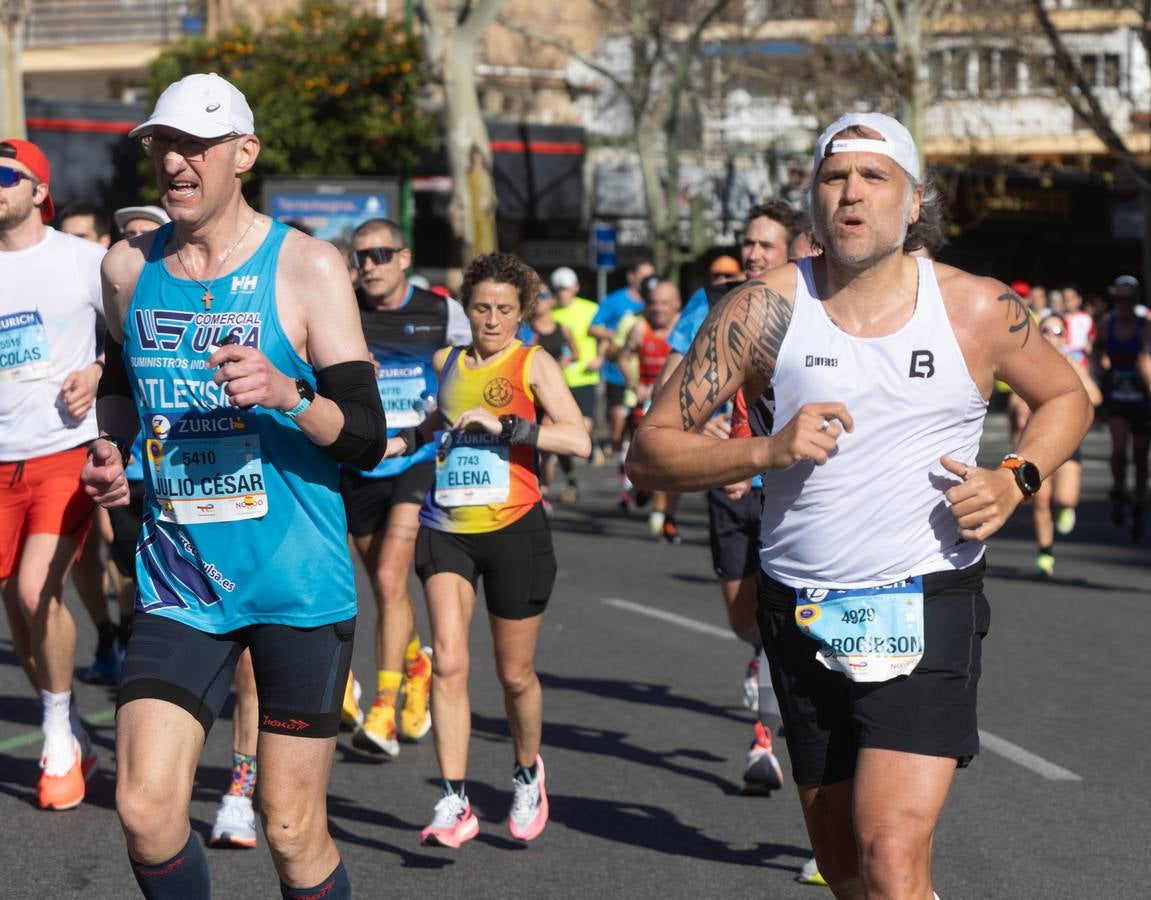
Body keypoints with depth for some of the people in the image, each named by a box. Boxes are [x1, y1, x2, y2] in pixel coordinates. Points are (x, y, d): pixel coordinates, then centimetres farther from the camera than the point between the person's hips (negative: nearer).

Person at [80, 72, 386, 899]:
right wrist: (110, 455, 7)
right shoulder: (128, 267, 6)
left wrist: (289, 394, -27)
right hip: (179, 582, 3)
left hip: (298, 583, -3)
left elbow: (369, 439, -9)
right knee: (146, 812, -9)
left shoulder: (307, 268, -7)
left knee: (293, 831, 1)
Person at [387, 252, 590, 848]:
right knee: (448, 664, -14)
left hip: (514, 530, -3)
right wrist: (401, 444, 13)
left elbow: (579, 441, -17)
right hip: (446, 528, 3)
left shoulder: (533, 364, -3)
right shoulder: (446, 362, 10)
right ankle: (454, 805, -14)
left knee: (515, 674, 9)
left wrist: (503, 425, -22)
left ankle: (528, 773, 37)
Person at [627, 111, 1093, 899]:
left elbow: (1066, 397, 18)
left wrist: (1016, 481, -2)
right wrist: (765, 451, -19)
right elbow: (650, 453, -2)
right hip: (803, 619, 3)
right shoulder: (765, 310, -2)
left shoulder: (978, 310, -1)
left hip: (929, 608, -2)